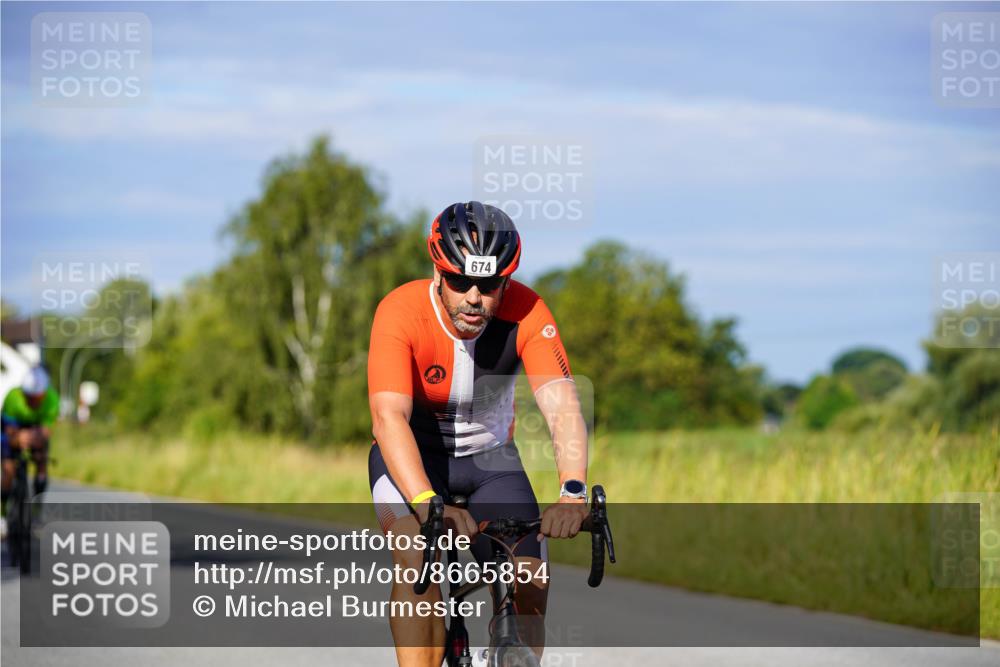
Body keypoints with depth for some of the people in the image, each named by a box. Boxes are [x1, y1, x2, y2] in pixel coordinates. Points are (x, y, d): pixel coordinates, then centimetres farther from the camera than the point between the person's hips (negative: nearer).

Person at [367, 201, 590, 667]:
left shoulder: (526, 313, -24)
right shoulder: (401, 311, -29)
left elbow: (562, 406, -34)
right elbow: (388, 417, -40)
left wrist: (572, 493, -52)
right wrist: (427, 504, -55)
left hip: (490, 457, 2)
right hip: (411, 457, -2)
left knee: (529, 593, -11)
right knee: (419, 564, -29)